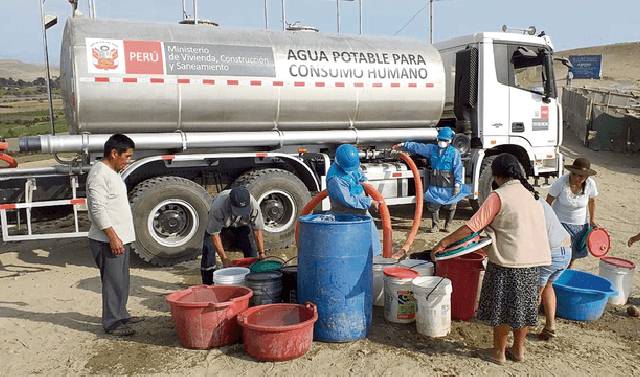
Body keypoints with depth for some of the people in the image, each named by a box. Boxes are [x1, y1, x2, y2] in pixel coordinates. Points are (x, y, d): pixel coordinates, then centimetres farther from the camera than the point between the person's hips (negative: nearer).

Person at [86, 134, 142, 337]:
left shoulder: (112, 172, 15)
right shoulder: (99, 174, -17)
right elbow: (97, 208, -23)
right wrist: (112, 237, -24)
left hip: (121, 238, 10)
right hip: (108, 241, -10)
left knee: (122, 280, 18)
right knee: (113, 282, -2)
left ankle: (121, 315, 30)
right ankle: (112, 323, 8)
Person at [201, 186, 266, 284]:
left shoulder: (253, 205, -37)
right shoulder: (218, 207, -44)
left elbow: (258, 230, -25)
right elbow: (214, 234, -34)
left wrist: (261, 253, -28)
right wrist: (224, 258, -35)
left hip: (241, 223, 2)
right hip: (219, 222, -2)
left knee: (251, 248, -11)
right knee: (208, 248, -16)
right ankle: (207, 283, -3)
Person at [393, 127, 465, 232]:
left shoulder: (454, 152, -4)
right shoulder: (432, 149, 7)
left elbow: (458, 169, -7)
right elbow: (417, 147, 11)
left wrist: (457, 184, -11)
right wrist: (404, 145, 6)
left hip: (449, 186, -3)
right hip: (435, 185, 3)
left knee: (450, 207, 7)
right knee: (433, 206, 5)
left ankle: (447, 225, 25)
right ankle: (434, 225, 20)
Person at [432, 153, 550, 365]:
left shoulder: (498, 196, -14)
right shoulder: (530, 193, 9)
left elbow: (472, 226, -19)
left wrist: (443, 243, -15)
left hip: (508, 262, -7)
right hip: (533, 260, 7)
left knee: (501, 307, 7)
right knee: (523, 305, 17)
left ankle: (498, 353, 19)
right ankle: (518, 349, 30)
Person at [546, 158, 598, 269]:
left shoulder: (590, 184, -16)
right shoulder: (561, 182, -25)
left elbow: (592, 201, 3)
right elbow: (548, 201, -15)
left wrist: (592, 220, 3)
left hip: (580, 223, 4)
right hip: (560, 221, -3)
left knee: (577, 250, 17)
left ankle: (569, 268, 44)